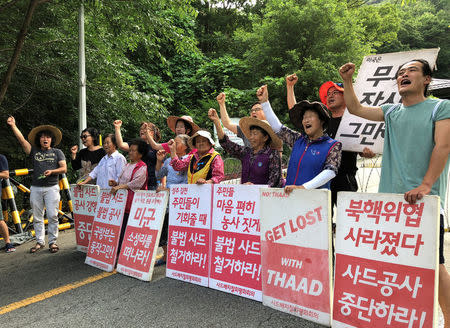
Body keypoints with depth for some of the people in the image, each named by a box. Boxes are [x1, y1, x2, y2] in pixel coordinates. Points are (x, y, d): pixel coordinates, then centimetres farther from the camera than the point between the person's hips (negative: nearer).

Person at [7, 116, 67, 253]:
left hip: (52, 188, -2)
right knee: (37, 217, 7)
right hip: (36, 188, 3)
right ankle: (40, 242, 17)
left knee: (52, 216, -5)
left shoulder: (57, 152, 8)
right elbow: (21, 139, 4)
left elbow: (64, 168, 2)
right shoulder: (34, 151, 12)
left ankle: (52, 242, 5)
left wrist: (52, 171, -14)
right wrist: (13, 125, -1)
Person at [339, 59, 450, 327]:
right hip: (390, 198, 5)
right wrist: (347, 81, 8)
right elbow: (356, 108, 19)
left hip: (424, 200, -5)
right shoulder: (391, 111, 17)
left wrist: (426, 185, -19)